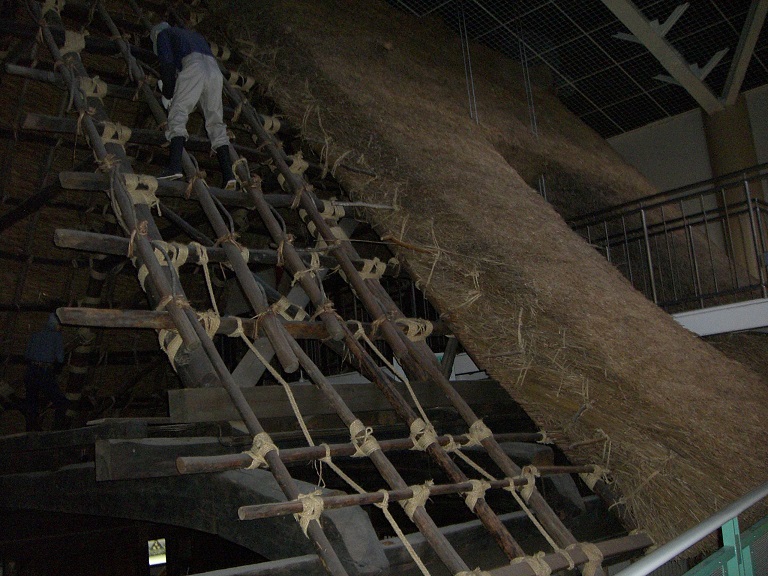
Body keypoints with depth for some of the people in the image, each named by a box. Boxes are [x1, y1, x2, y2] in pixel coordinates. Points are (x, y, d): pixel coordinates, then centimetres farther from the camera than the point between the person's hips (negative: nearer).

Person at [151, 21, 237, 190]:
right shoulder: (194, 34, 43)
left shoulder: (163, 34, 24)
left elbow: (167, 63, 7)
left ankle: (175, 166, -28)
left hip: (193, 67, -5)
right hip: (215, 70, 5)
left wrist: (167, 94, 13)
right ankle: (228, 174, -9)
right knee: (216, 123, 3)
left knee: (177, 115, -10)